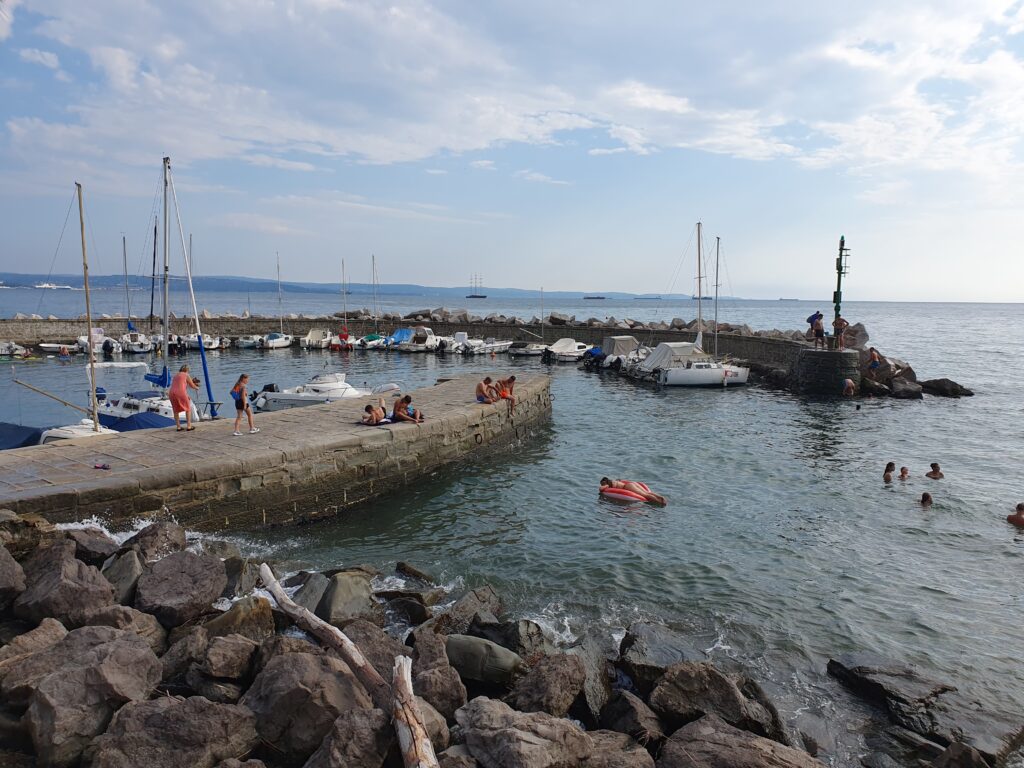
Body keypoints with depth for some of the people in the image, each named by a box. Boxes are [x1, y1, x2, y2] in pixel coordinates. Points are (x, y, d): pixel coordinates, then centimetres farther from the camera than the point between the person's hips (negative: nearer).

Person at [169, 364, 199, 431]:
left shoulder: (176, 375, 24)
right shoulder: (186, 375, 7)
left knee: (176, 411, 18)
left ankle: (178, 427, 19)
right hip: (181, 393, -5)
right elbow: (192, 386, 16)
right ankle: (189, 426, 7)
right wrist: (197, 388, 37)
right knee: (188, 409, 10)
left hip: (172, 393, 5)